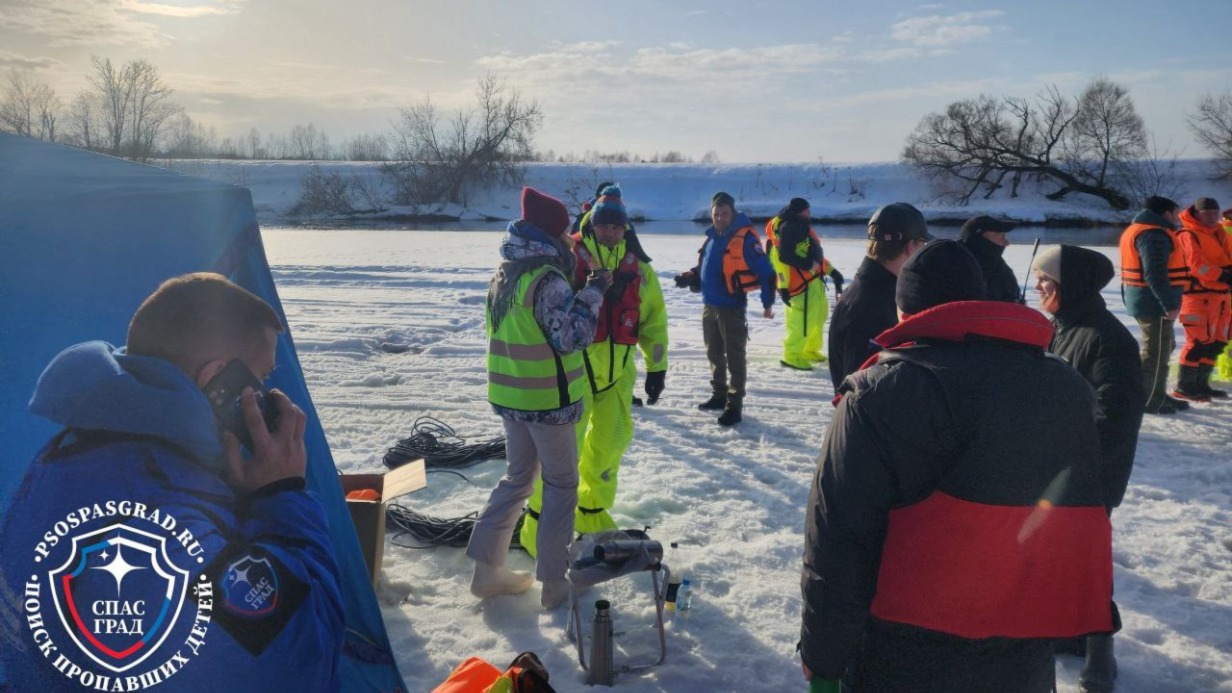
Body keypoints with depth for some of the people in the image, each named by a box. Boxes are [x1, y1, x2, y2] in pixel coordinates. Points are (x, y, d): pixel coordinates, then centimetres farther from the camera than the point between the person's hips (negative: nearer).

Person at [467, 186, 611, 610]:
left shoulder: (505, 273, 8)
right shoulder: (546, 278, -20)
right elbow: (573, 336, -25)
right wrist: (593, 292, -17)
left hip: (508, 396, 8)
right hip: (548, 401, -8)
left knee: (518, 477, 19)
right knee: (561, 484, 6)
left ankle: (487, 568, 20)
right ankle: (554, 582, 12)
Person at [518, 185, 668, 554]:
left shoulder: (638, 267, 4)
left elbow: (654, 317, 12)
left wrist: (657, 367, 11)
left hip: (618, 371, 5)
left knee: (609, 443, 15)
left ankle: (591, 513, 36)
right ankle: (540, 524, 9)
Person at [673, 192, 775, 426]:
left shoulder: (745, 237, -12)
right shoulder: (712, 238, 11)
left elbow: (765, 271, -14)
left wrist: (767, 302, -17)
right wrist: (689, 278, 4)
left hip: (732, 307, -8)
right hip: (709, 305, 8)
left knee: (734, 356, -2)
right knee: (714, 354, 17)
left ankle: (735, 404, 1)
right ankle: (719, 395, 31)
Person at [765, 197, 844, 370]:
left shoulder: (801, 226, 18)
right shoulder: (786, 228, -15)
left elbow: (816, 253, 26)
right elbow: (782, 258, -23)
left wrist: (831, 270, 27)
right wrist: (783, 286, -26)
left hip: (813, 281, 11)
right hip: (800, 284, -11)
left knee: (818, 315, 19)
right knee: (801, 320, -12)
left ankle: (809, 350, 32)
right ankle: (792, 355, -2)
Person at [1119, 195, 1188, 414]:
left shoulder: (1137, 230, 17)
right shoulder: (1154, 235, -18)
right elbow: (1156, 274, -26)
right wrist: (1170, 305, -24)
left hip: (1142, 301, 11)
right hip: (1155, 303, -11)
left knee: (1164, 347, 20)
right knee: (1156, 352, -4)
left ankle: (1158, 395, 29)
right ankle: (1148, 402, 3)